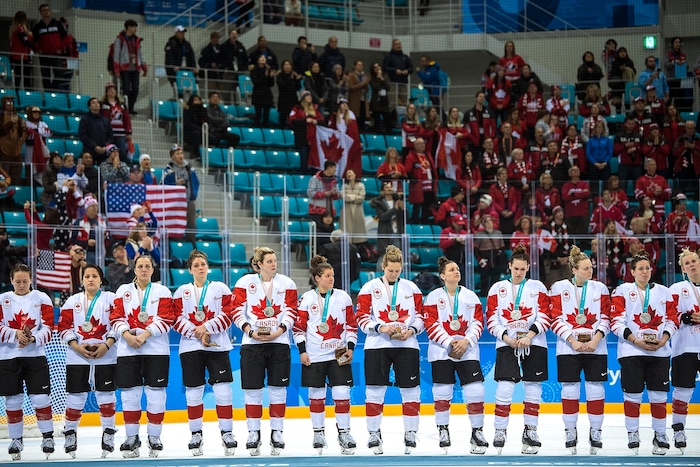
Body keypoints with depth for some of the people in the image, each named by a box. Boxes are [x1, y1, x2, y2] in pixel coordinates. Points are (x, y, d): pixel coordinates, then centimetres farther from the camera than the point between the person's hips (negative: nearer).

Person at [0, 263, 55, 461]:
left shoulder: (42, 299, 2)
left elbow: (47, 328, -3)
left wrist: (33, 339, -21)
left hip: (35, 356, -1)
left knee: (40, 398, -5)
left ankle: (47, 436, 6)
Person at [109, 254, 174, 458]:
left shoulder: (162, 292, 6)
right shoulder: (123, 291, 12)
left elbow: (166, 319, -4)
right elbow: (116, 317, 4)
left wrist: (145, 334, -15)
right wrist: (127, 335, -13)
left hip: (156, 350, -1)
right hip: (127, 349, 1)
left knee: (156, 394, -1)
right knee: (130, 393, 1)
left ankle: (154, 437, 9)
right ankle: (132, 438, 11)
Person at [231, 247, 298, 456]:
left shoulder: (286, 283, 5)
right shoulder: (245, 283, 1)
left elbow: (291, 311, 2)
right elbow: (237, 311, 0)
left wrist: (279, 330, -12)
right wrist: (250, 331, -13)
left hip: (279, 342, 1)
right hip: (251, 343, -1)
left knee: (278, 389, 3)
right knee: (252, 389, 1)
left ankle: (277, 433, 12)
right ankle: (253, 433, 10)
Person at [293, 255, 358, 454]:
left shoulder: (343, 297, 4)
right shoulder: (306, 299, -1)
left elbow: (351, 324, 8)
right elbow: (299, 327, 1)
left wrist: (350, 348, 1)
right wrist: (302, 351, -4)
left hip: (339, 355, 1)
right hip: (314, 356, -1)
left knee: (341, 393, -4)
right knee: (316, 394, 5)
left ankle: (344, 432, 5)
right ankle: (318, 433, 17)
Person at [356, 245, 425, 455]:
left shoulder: (411, 288, 9)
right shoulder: (370, 288, 3)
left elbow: (420, 315, 10)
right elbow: (362, 317, -1)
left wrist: (412, 330, -9)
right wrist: (379, 328, -16)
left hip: (406, 344, 2)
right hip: (377, 345, -1)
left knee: (410, 390, 2)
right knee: (375, 390, 0)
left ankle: (410, 434, 11)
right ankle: (374, 434, 10)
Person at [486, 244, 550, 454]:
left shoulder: (537, 287, 4)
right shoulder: (498, 288, 6)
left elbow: (544, 318, -2)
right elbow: (491, 320, 3)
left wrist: (529, 336, -15)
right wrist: (506, 338, -11)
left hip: (534, 344, 0)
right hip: (506, 344, 0)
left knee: (533, 389, 4)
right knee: (504, 388, -11)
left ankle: (530, 431, 16)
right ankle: (500, 431, -1)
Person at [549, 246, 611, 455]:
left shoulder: (600, 288, 6)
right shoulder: (559, 288, 0)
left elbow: (606, 317, 4)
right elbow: (556, 318, -3)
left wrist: (596, 339, -10)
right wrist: (572, 340, -12)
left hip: (596, 348, 2)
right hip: (568, 348, -1)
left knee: (595, 389, 1)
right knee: (570, 389, 1)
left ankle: (595, 432, 11)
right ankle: (570, 433, 11)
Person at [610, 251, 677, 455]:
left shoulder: (663, 292, 12)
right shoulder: (623, 291, 2)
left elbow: (672, 318, 10)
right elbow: (616, 320, -5)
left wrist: (663, 340, -8)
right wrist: (636, 341, -15)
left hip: (659, 352, 2)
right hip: (631, 352, -2)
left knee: (658, 394, 3)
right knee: (633, 394, -1)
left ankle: (660, 436, 14)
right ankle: (632, 434, 13)